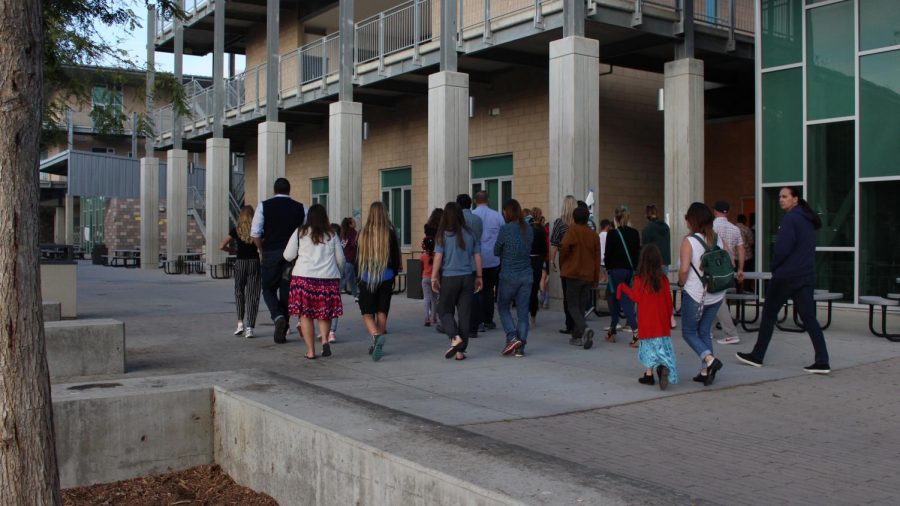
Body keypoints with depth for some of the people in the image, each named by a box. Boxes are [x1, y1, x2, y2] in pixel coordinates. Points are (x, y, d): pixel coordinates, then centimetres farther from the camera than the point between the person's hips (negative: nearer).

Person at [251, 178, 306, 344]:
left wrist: (261, 251, 8)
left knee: (268, 289, 14)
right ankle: (282, 332, 15)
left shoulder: (264, 206, -1)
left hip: (270, 254, -2)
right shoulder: (300, 208, 4)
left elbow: (255, 233, -5)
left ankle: (278, 316, -14)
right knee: (286, 292, 11)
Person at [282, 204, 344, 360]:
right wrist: (339, 273, 32)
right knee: (325, 313, 15)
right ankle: (325, 339, -8)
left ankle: (311, 351, 4)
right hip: (329, 278, 2)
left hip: (304, 277, -2)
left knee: (305, 314, 5)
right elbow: (340, 259, 13)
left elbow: (288, 256, 4)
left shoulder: (300, 233, 3)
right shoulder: (332, 235, 8)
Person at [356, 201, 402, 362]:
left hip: (366, 279, -1)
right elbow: (396, 258, 1)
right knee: (382, 312, 11)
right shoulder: (390, 234, -6)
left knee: (367, 312, 5)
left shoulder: (362, 234, -5)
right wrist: (393, 274, 16)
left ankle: (376, 335, -21)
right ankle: (377, 345, 13)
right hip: (386, 278, 1)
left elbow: (357, 258, 4)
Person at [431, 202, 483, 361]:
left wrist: (434, 277, -1)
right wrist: (479, 277, 14)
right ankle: (460, 351, 8)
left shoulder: (443, 235, -7)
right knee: (464, 313, 7)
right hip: (467, 277, 3)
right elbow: (477, 256, 6)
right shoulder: (470, 234, 2)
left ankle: (455, 337, -12)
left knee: (444, 310, 12)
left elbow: (438, 257, -8)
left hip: (449, 277, -3)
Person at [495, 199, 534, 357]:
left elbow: (496, 251, -1)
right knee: (523, 311, 7)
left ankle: (512, 338, -4)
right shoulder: (529, 230, 4)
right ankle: (520, 348, 7)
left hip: (509, 275, -4)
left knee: (503, 307, 13)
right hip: (527, 275, 5)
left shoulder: (505, 229, -12)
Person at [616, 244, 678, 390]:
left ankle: (649, 374, 4)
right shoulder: (663, 278, -1)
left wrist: (624, 288, 8)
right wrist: (668, 317, 15)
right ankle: (664, 367, -21)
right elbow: (668, 300, 2)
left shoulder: (639, 278, -9)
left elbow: (636, 298, -6)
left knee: (649, 346, 9)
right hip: (662, 320, 1)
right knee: (663, 344, 4)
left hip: (646, 320, -1)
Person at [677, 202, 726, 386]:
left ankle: (709, 359, -13)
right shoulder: (718, 240, 3)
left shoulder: (689, 241, -13)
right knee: (705, 331, 16)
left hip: (695, 293, -5)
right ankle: (705, 372, 13)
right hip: (717, 294, 5)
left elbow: (684, 269, -21)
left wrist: (681, 283, -3)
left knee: (688, 332, 9)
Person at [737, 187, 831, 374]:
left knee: (768, 314, 5)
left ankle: (757, 356, 14)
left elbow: (782, 247, -20)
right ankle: (822, 361, -3)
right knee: (808, 317, 4)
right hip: (806, 276, 8)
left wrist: (774, 267, -3)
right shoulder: (808, 219, 15)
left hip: (786, 275, -8)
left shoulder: (790, 218, -13)